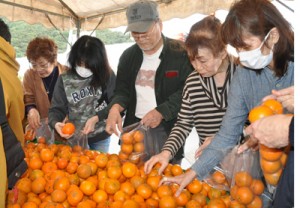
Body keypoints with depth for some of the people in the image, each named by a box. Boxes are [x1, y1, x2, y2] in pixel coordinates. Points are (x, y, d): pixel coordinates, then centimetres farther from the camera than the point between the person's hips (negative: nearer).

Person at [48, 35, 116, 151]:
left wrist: (96, 118, -22)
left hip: (101, 137, 0)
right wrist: (55, 123, -27)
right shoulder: (65, 80, -8)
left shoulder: (107, 75, -11)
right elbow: (57, 109, -7)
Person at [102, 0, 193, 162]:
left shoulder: (180, 53, -7)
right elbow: (122, 90, 9)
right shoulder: (128, 56, 9)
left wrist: (161, 112, -20)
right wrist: (115, 108, -12)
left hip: (167, 129, -4)